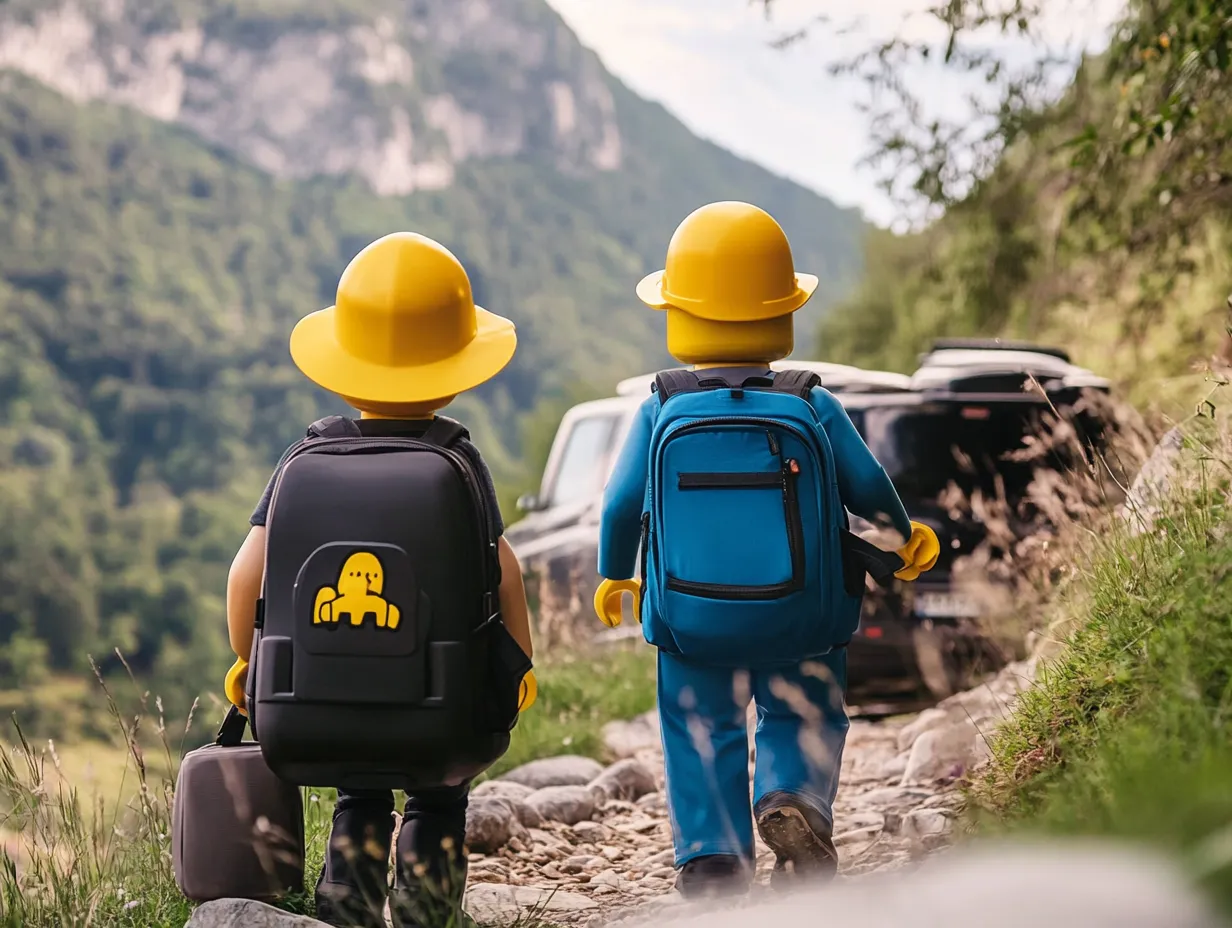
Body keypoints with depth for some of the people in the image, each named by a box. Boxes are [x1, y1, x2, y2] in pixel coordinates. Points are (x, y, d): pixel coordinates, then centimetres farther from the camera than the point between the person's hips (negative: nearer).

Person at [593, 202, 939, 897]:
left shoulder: (660, 412, -6)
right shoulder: (816, 409, -6)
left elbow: (621, 505, -2)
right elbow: (870, 490, 0)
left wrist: (614, 576, 17)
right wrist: (906, 536, 22)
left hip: (689, 619, 0)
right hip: (801, 623, 0)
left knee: (703, 734, 15)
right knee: (802, 718, 17)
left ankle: (713, 859, 8)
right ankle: (792, 798, -10)